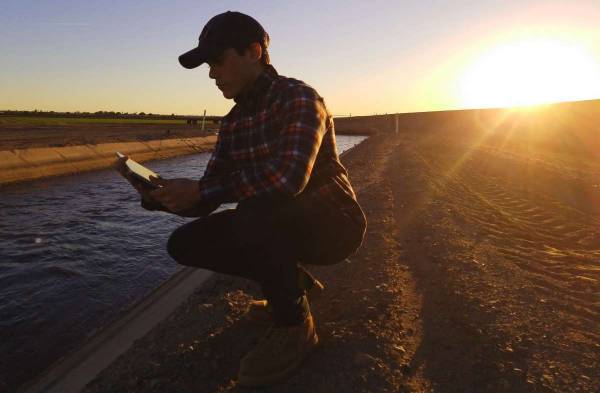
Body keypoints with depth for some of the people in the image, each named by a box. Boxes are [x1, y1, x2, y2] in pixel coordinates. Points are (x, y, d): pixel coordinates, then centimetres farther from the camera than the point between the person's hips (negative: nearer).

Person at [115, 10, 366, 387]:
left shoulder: (299, 98, -16)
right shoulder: (233, 122, 6)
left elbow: (288, 179, -33)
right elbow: (209, 197, 4)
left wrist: (199, 190, -27)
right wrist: (159, 195, -15)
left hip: (333, 225, -7)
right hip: (275, 226, 7)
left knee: (254, 217, -37)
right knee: (185, 243, -3)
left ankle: (295, 325, -11)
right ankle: (292, 283, 10)